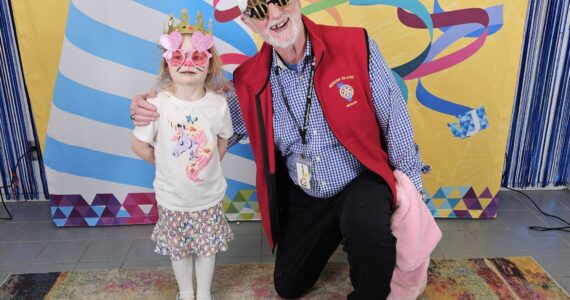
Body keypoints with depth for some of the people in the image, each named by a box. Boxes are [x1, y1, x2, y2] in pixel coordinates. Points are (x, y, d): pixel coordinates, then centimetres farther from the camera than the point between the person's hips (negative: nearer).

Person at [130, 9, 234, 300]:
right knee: (178, 249, 18)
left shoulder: (218, 104, -14)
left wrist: (208, 166, 1)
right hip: (173, 199, -1)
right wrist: (165, 164, 0)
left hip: (209, 197, 1)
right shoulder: (157, 105, -20)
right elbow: (140, 145, -7)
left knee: (207, 248, 17)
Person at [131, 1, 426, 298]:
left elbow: (395, 121, -9)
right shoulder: (249, 81, -8)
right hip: (302, 197, 4)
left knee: (366, 228, -37)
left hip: (361, 182, -3)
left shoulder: (357, 46, -17)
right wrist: (157, 115, -15)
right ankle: (335, 230, 40)